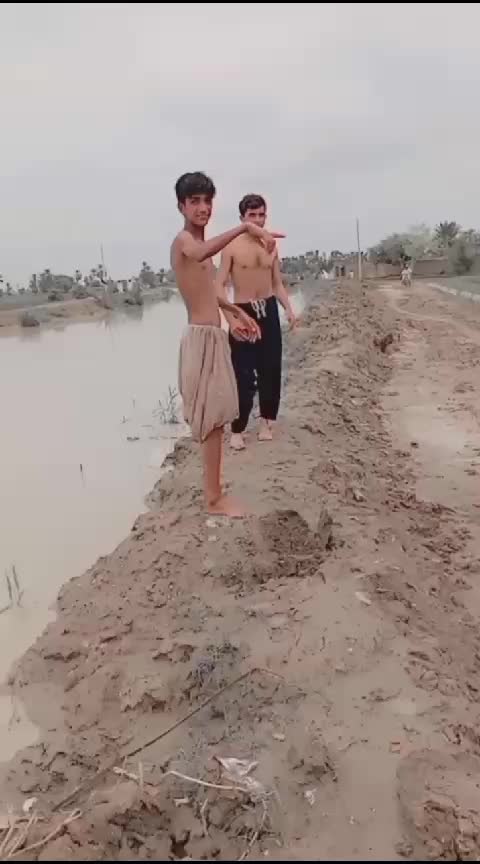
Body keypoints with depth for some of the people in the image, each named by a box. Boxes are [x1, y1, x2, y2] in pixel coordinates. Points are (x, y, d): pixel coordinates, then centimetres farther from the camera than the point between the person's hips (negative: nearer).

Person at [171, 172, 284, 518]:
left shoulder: (199, 242, 17)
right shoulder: (183, 240, -13)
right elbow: (200, 254, -40)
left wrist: (234, 312, 30)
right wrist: (245, 227, -47)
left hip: (213, 336, 10)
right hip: (203, 338, -10)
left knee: (214, 415, 16)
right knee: (213, 417, -7)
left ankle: (213, 486, 29)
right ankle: (214, 498, 1)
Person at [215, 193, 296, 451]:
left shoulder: (271, 247, 8)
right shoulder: (232, 246, -7)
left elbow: (278, 284, 13)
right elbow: (220, 285, -10)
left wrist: (288, 308, -4)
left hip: (269, 311, 5)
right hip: (244, 312, -5)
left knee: (271, 369, 7)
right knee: (243, 375, -5)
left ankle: (266, 422, 23)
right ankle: (237, 431, 4)